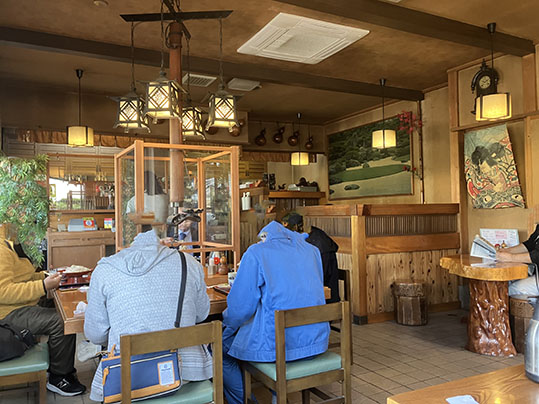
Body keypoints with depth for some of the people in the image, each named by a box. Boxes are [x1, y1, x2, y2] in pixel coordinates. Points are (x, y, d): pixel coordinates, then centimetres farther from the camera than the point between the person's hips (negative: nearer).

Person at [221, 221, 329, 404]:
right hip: (316, 340, 7)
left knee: (221, 348, 15)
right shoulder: (312, 250, 9)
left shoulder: (256, 253, -6)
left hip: (278, 345, -7)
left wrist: (226, 324, 14)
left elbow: (240, 306, -6)